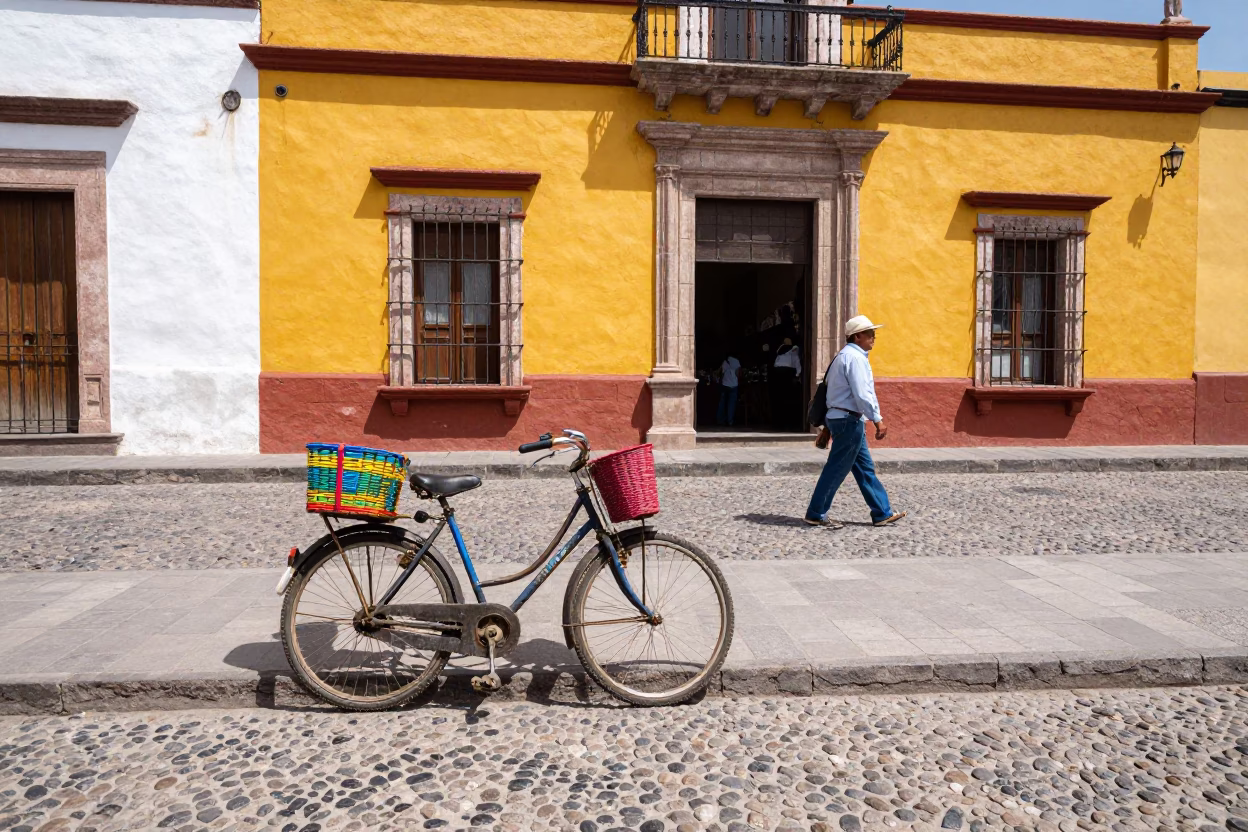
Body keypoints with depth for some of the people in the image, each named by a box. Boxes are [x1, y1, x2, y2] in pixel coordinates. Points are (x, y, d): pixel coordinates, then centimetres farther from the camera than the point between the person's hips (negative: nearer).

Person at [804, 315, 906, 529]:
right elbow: (862, 393, -22)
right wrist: (877, 419, -21)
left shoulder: (846, 355, 18)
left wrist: (828, 423, 21)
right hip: (848, 420, -11)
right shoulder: (854, 357, -14)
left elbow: (830, 385, 20)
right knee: (836, 469, -3)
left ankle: (882, 513, 20)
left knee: (865, 468, 13)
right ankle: (816, 514, 5)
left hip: (840, 417, 11)